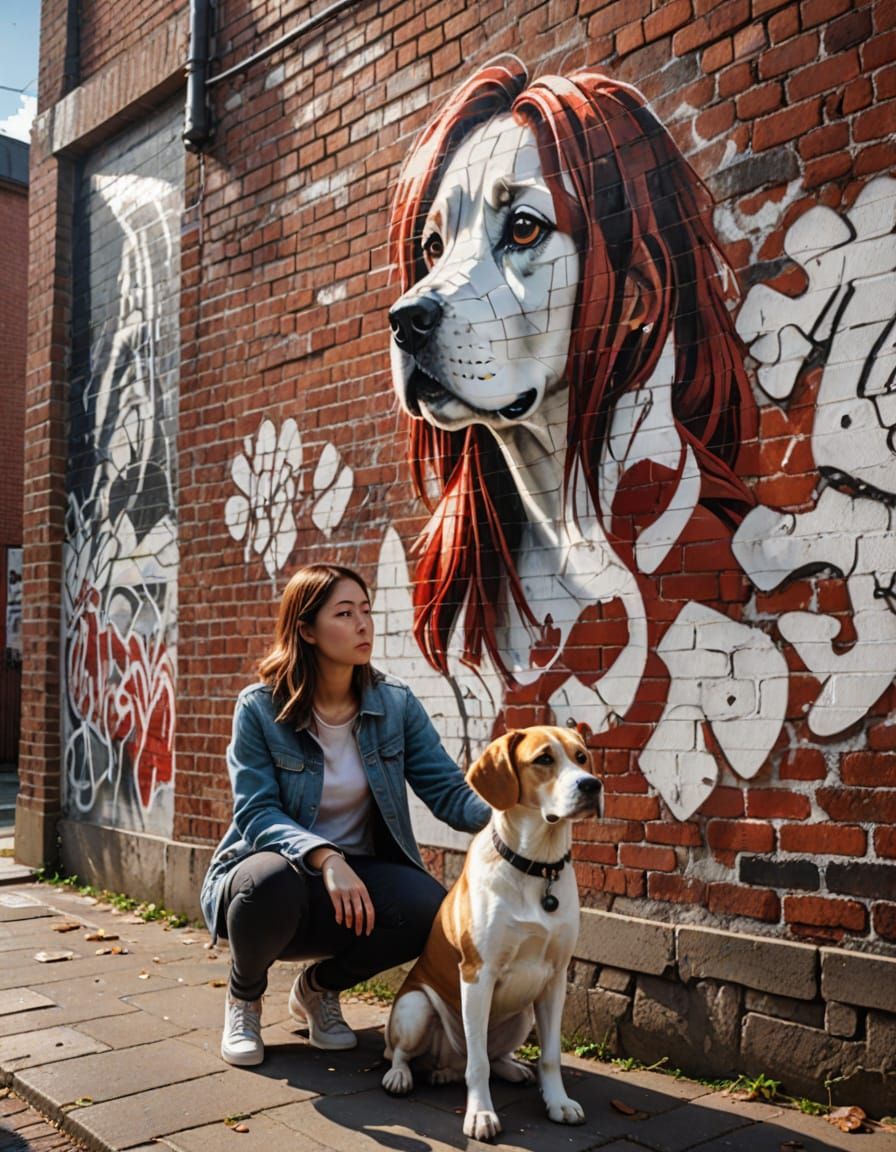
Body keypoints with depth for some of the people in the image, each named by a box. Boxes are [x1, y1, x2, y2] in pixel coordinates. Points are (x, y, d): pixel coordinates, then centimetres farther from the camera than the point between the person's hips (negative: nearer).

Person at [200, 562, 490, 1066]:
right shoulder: (260, 708, -11)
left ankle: (320, 986, 6)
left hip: (357, 872, 3)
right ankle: (244, 997, 0)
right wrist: (324, 858, -35)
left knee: (430, 910, -28)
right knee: (272, 883, -38)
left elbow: (450, 791, -10)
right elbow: (255, 813, -17)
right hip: (278, 868, -2)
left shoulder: (395, 703, -4)